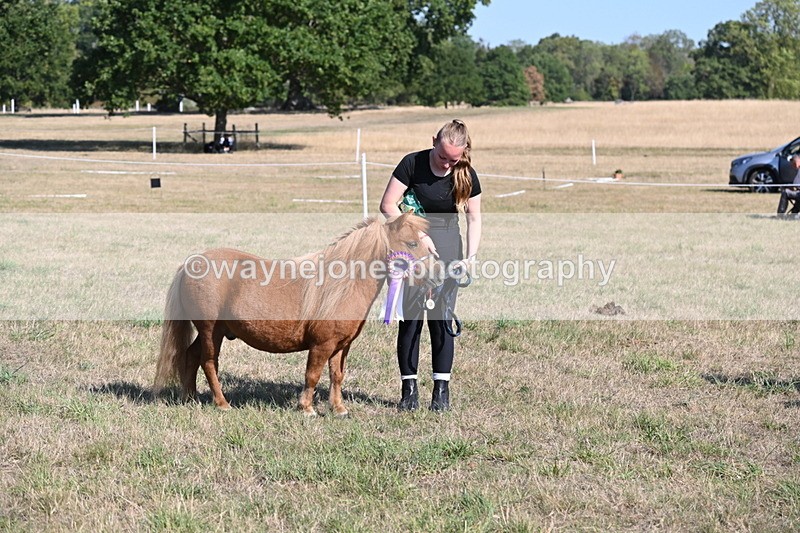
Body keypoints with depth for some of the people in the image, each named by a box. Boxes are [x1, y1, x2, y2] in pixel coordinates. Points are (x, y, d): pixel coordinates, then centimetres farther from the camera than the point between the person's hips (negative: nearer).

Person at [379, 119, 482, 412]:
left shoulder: (466, 175, -7)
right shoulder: (412, 164, -13)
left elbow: (474, 218, 1)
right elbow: (388, 205, -12)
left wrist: (471, 256, -13)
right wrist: (419, 235, -18)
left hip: (447, 242, 1)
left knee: (442, 315, -3)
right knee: (411, 313, -6)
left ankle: (441, 388, 2)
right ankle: (409, 389, -1)